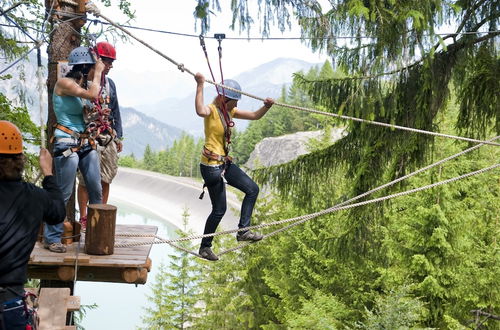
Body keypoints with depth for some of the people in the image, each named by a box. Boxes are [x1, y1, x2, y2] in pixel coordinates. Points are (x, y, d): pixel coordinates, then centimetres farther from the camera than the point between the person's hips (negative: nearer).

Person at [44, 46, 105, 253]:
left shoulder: (82, 85, 15)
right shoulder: (64, 83, -10)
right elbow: (92, 95, -21)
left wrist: (100, 76, 14)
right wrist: (98, 73, -8)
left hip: (86, 143, 8)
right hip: (67, 143, -8)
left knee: (96, 190, 7)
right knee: (64, 193, -7)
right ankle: (52, 238, 2)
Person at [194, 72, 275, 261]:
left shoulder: (229, 111, 10)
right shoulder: (211, 111, -17)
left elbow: (254, 116, 12)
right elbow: (200, 111, -43)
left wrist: (266, 107, -6)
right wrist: (200, 86, -43)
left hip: (225, 163, 9)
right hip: (211, 166, -9)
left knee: (252, 189, 8)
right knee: (219, 210, -1)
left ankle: (243, 231, 9)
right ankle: (205, 247, 15)